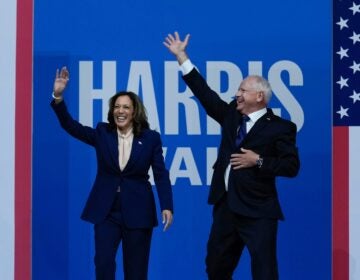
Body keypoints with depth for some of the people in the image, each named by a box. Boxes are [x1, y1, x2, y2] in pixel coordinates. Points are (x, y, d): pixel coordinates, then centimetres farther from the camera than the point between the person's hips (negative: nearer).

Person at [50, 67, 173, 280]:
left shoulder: (150, 138, -2)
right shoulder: (102, 133, 3)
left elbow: (161, 174, -5)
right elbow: (70, 125, -7)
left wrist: (167, 206, -15)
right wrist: (58, 96, -21)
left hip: (137, 211, -1)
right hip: (106, 210, 1)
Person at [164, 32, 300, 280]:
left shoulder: (280, 127, -6)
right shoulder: (231, 115, 10)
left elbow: (291, 166, -10)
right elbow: (205, 94, 12)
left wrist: (258, 161, -18)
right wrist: (182, 57, 12)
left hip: (257, 211, -7)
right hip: (226, 206, 7)